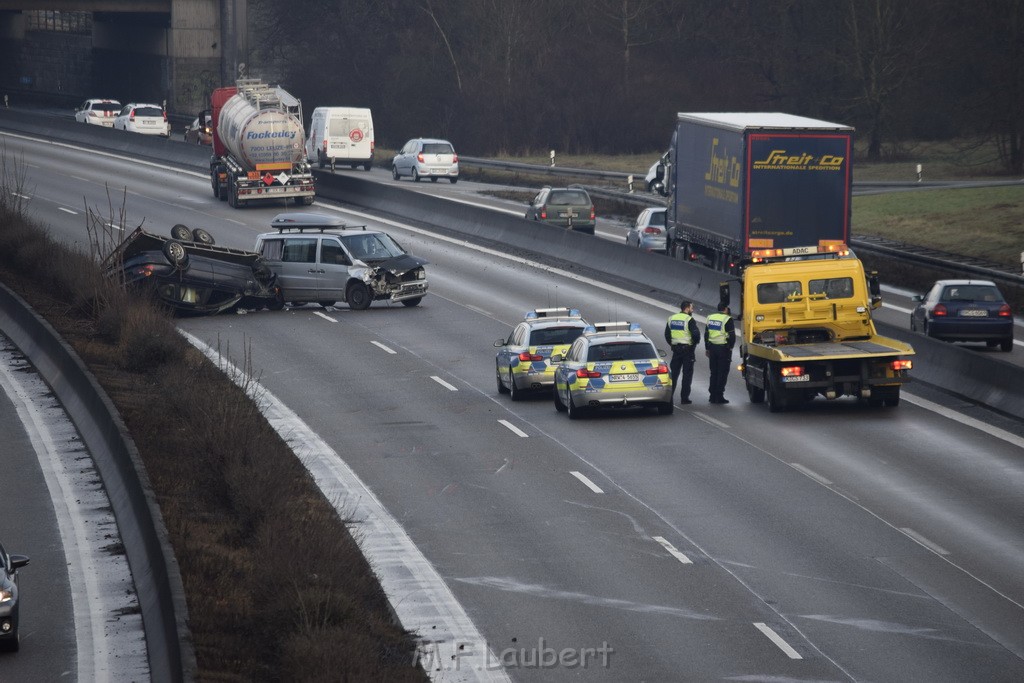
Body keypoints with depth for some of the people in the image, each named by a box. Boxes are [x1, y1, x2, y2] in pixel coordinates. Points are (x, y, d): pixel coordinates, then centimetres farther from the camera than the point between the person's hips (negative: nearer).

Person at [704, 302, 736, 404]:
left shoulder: (710, 318, 9)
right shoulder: (727, 319, -10)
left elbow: (706, 334, 14)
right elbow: (732, 335, -12)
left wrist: (707, 348, 20)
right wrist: (730, 347, 1)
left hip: (712, 347, 6)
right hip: (723, 348, -6)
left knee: (714, 372, 13)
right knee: (722, 373, -1)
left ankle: (713, 395, 13)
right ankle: (719, 396, -3)